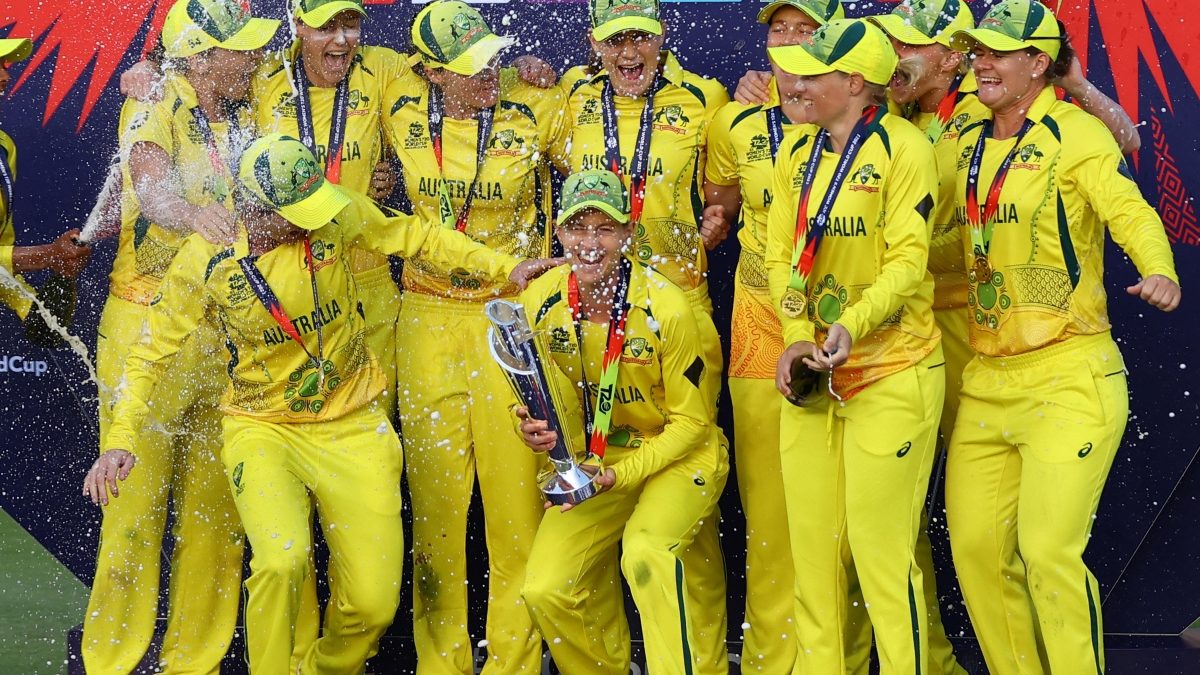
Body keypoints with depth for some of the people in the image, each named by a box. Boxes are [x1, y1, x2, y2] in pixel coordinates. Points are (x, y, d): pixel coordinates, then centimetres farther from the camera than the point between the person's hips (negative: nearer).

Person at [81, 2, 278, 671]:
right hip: (151, 321, -5)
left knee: (218, 503, 7)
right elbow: (150, 186, -29)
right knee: (139, 497, -4)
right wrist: (192, 214, -50)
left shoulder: (248, 118, 10)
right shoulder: (154, 110, -9)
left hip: (228, 328, 6)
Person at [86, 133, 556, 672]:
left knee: (373, 606, -4)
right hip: (263, 428, -2)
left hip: (353, 425, 2)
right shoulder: (206, 258, -11)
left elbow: (412, 237, 6)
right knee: (281, 562, -31)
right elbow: (152, 351, -2)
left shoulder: (334, 215, -9)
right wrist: (120, 439, -13)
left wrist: (503, 267, 2)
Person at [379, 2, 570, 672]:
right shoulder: (400, 106, -1)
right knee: (434, 500, 5)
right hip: (428, 320, 2)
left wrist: (553, 267, 0)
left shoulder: (538, 106, -7)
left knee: (517, 497, -2)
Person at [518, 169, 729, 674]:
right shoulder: (539, 302, -10)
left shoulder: (664, 306, -22)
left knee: (646, 552, -33)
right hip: (593, 460, 5)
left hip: (678, 457, -4)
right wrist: (535, 426, -17)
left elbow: (691, 421, -13)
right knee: (546, 591, -5)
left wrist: (621, 474, -23)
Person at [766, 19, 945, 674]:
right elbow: (780, 253, 7)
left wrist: (851, 327, -29)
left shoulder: (903, 147, -9)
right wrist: (796, 338, -8)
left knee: (881, 547, -5)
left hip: (890, 371, -6)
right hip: (810, 369, 6)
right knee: (810, 539, 8)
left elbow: (907, 262, -15)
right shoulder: (796, 149, 10)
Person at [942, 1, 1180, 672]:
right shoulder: (970, 144, 13)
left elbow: (1129, 210, -19)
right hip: (986, 380, 7)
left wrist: (1160, 271, -39)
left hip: (1067, 375, -7)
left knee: (1048, 550, -13)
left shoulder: (1075, 132, -6)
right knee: (975, 545, 6)